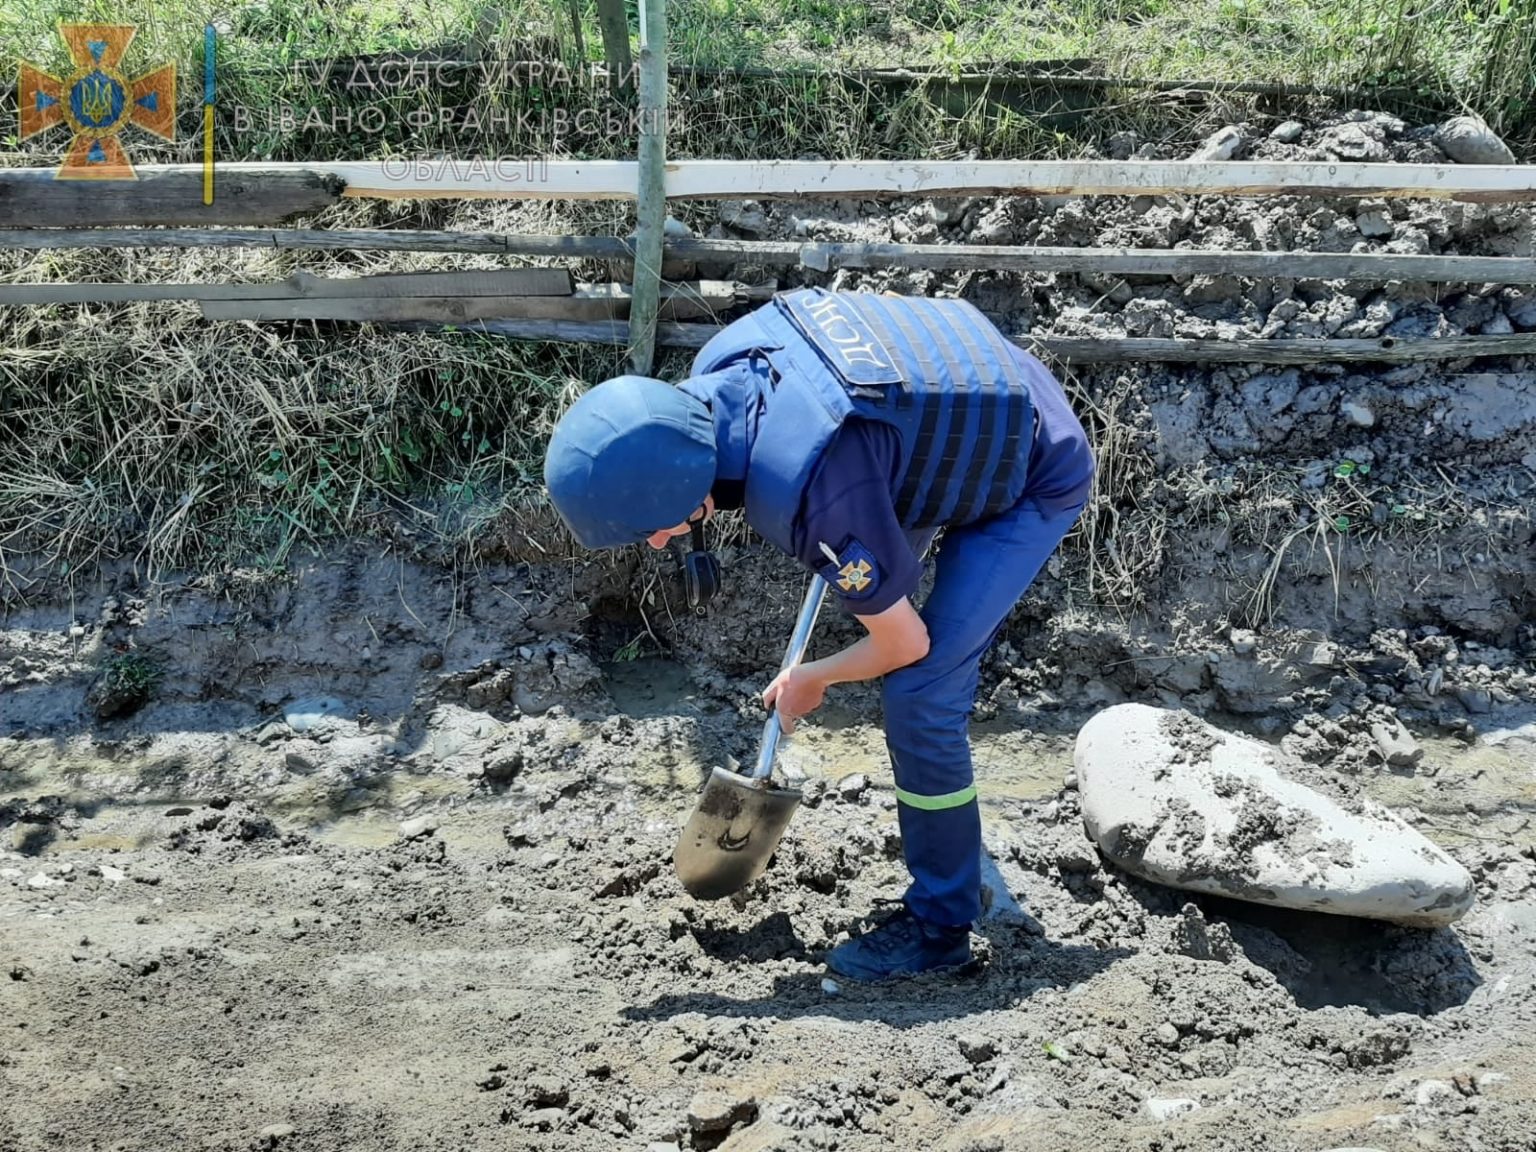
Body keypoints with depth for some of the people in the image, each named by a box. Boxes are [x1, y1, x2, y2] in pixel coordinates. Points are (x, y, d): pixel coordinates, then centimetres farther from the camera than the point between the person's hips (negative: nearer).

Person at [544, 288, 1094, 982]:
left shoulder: (812, 498, -40)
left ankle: (940, 925, 3)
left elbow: (905, 645, -24)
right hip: (996, 398, 9)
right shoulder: (717, 372, -18)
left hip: (1038, 480, -9)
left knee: (918, 688, -14)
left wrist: (811, 679, -4)